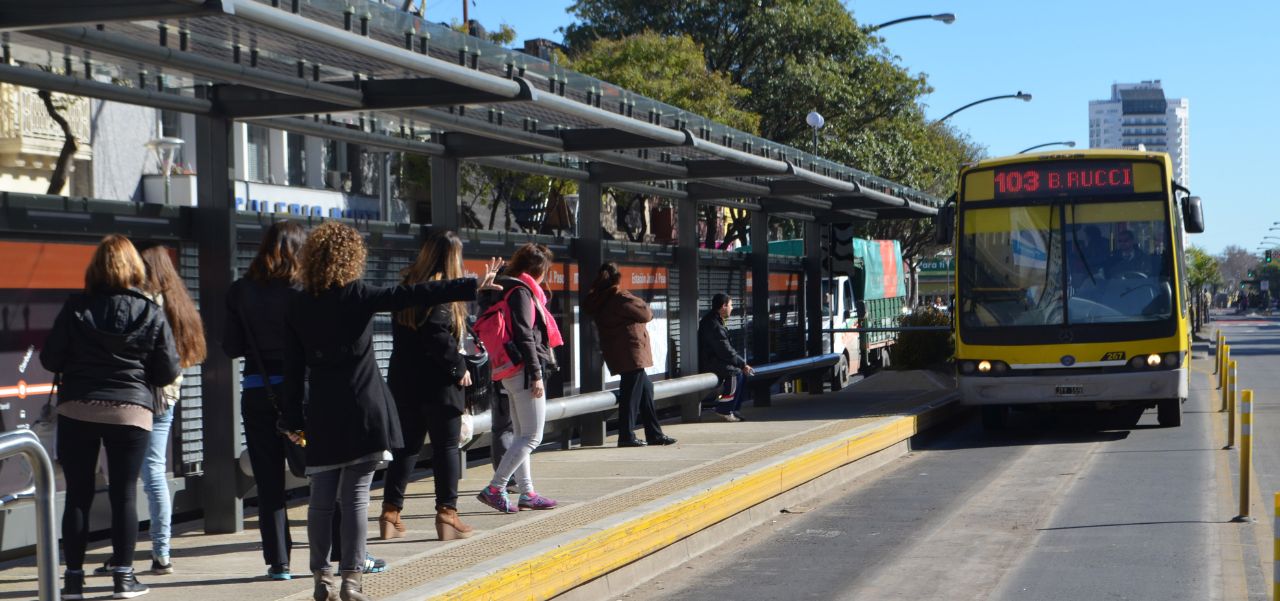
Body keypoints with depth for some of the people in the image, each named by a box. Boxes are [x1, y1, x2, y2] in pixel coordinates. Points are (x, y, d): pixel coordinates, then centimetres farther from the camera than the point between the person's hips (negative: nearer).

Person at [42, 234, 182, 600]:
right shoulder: (151, 313, -2)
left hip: (77, 410, 1)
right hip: (131, 412, 0)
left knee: (78, 494, 6)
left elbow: (50, 359, 0)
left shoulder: (75, 309, -3)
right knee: (124, 494, 5)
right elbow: (169, 371, -1)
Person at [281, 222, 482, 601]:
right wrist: (471, 287, -11)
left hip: (322, 414, 4)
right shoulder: (357, 295, -7)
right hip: (362, 410, -4)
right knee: (355, 497, -1)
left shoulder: (298, 304, 4)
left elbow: (293, 366, 6)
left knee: (321, 499, 10)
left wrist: (294, 419, 10)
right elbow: (413, 296, -13)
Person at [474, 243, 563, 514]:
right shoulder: (522, 291, -12)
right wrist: (536, 375, -19)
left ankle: (527, 493, 17)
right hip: (525, 370, -11)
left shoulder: (510, 289, 17)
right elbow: (525, 336, -18)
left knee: (521, 436, 13)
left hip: (512, 372, 11)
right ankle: (494, 489, -13)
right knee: (532, 437, -9)